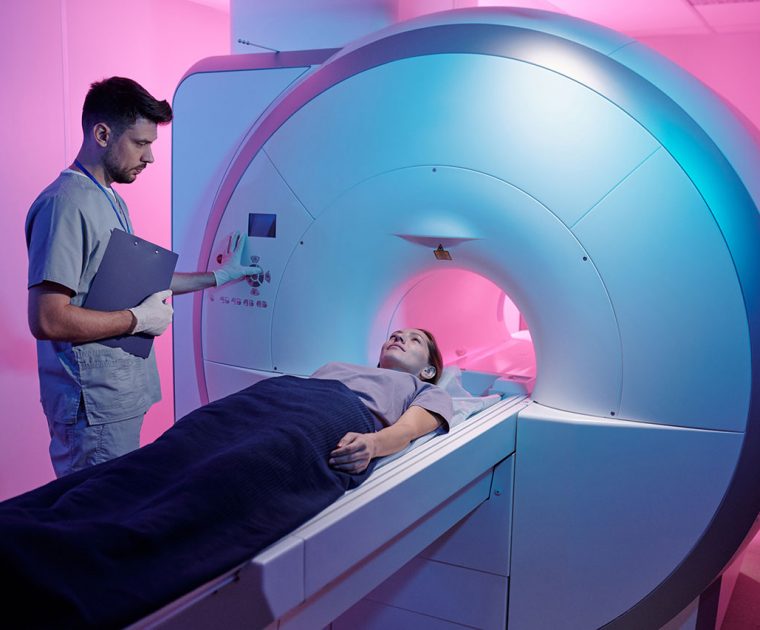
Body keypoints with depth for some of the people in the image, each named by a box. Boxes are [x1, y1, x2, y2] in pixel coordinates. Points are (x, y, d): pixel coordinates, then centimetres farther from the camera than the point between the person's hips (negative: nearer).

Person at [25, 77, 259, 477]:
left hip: (121, 395, 9)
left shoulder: (111, 200, 13)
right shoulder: (66, 204, -19)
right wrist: (139, 319, -16)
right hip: (94, 403, -9)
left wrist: (216, 277, 23)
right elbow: (47, 320, -25)